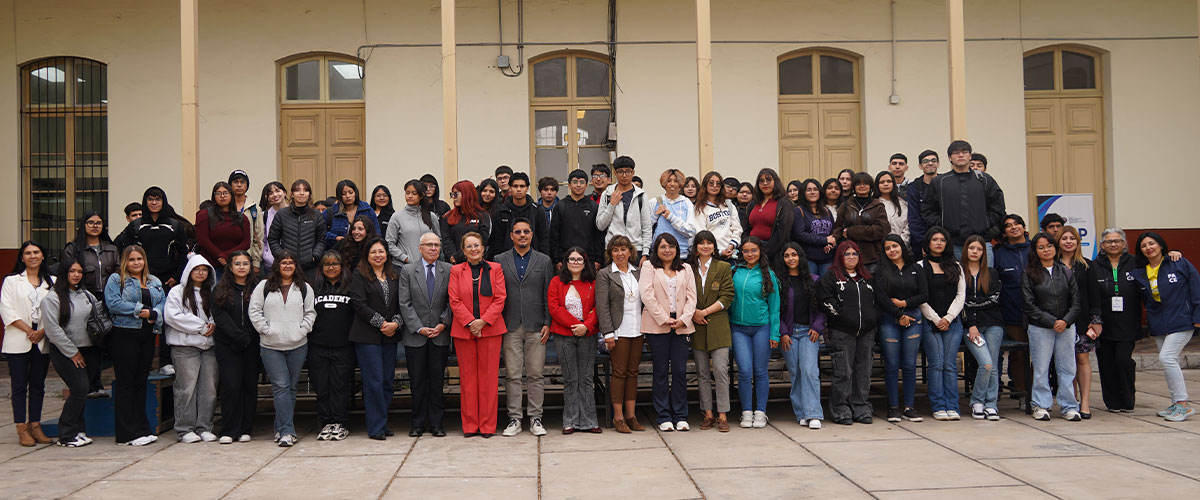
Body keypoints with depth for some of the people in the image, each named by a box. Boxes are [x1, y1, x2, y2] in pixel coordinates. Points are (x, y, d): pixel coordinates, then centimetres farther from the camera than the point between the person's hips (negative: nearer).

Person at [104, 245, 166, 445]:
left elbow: (164, 302, 8)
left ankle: (142, 428, 13)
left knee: (141, 382, 9)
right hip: (124, 336, -5)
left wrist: (153, 314, -12)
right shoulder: (116, 279, 2)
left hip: (147, 336, 6)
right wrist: (141, 309, -13)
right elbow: (113, 303, -12)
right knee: (125, 383, -3)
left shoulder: (154, 282, 18)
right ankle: (128, 433, -2)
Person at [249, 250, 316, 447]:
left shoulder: (304, 288, 10)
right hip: (270, 346, -2)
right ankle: (287, 431, -10)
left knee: (291, 387, 5)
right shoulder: (264, 286, 7)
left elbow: (311, 312, 9)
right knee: (281, 386, -8)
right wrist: (266, 329, -6)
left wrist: (302, 330, -4)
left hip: (298, 345, 2)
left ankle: (281, 429, 16)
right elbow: (254, 310, 4)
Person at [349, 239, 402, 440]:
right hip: (367, 336, -5)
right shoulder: (360, 276, 0)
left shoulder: (394, 277, 15)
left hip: (390, 336, 5)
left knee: (388, 380, 5)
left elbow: (401, 303, 11)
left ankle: (382, 423, 15)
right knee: (374, 380, -7)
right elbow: (359, 304, -9)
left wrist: (396, 323, -7)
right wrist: (382, 323, -12)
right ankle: (376, 427, -1)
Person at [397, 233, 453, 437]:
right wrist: (418, 328, -9)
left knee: (437, 381, 4)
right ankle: (418, 424, 14)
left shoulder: (449, 271, 5)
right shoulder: (408, 271, 4)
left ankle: (436, 424, 11)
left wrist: (443, 324, -8)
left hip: (440, 336, 0)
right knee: (417, 381, 5)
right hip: (415, 336, 0)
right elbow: (404, 304, -1)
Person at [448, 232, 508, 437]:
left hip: (490, 330, -1)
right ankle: (469, 425, 11)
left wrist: (483, 321, -11)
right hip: (463, 331, 1)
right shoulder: (456, 270, 7)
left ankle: (487, 425, 7)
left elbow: (500, 299, 0)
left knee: (489, 377, 1)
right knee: (467, 377, 4)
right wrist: (470, 323, -11)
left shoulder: (495, 269, 6)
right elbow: (454, 301, 0)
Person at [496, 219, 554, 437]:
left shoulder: (544, 261, 8)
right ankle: (514, 418, 9)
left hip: (536, 327, 0)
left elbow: (549, 295, 6)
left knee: (536, 374, 2)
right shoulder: (500, 261, 8)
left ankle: (535, 418, 9)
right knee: (512, 375, 1)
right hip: (511, 327, 0)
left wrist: (547, 323, -2)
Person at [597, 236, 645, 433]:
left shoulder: (638, 273, 12)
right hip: (619, 331, -5)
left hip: (637, 331, 5)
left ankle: (631, 415, 14)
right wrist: (608, 333, -14)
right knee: (619, 372, -1)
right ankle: (618, 417, 5)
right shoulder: (605, 274, -1)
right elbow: (602, 306, -7)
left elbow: (645, 301, 15)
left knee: (633, 372, 8)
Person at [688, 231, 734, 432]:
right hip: (697, 326, 2)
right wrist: (693, 313, -8)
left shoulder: (724, 268, 4)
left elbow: (727, 297, -3)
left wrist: (705, 312, -10)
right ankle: (708, 414, 13)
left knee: (721, 370, -8)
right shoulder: (688, 268, 9)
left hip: (718, 325, -2)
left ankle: (722, 415, -1)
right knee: (703, 373, 6)